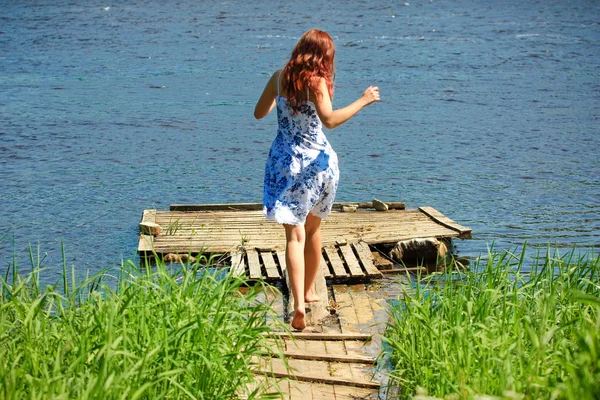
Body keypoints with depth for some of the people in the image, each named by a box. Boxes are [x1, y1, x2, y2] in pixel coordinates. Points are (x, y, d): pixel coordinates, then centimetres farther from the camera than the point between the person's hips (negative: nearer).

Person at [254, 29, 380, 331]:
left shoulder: (279, 77, 1)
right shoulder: (316, 81, -11)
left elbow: (259, 113, 12)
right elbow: (329, 119, -27)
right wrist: (363, 101, -17)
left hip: (285, 162, 1)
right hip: (318, 161, -1)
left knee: (294, 234, -3)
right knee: (313, 228, 21)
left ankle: (299, 303, -19)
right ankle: (309, 291, 35)